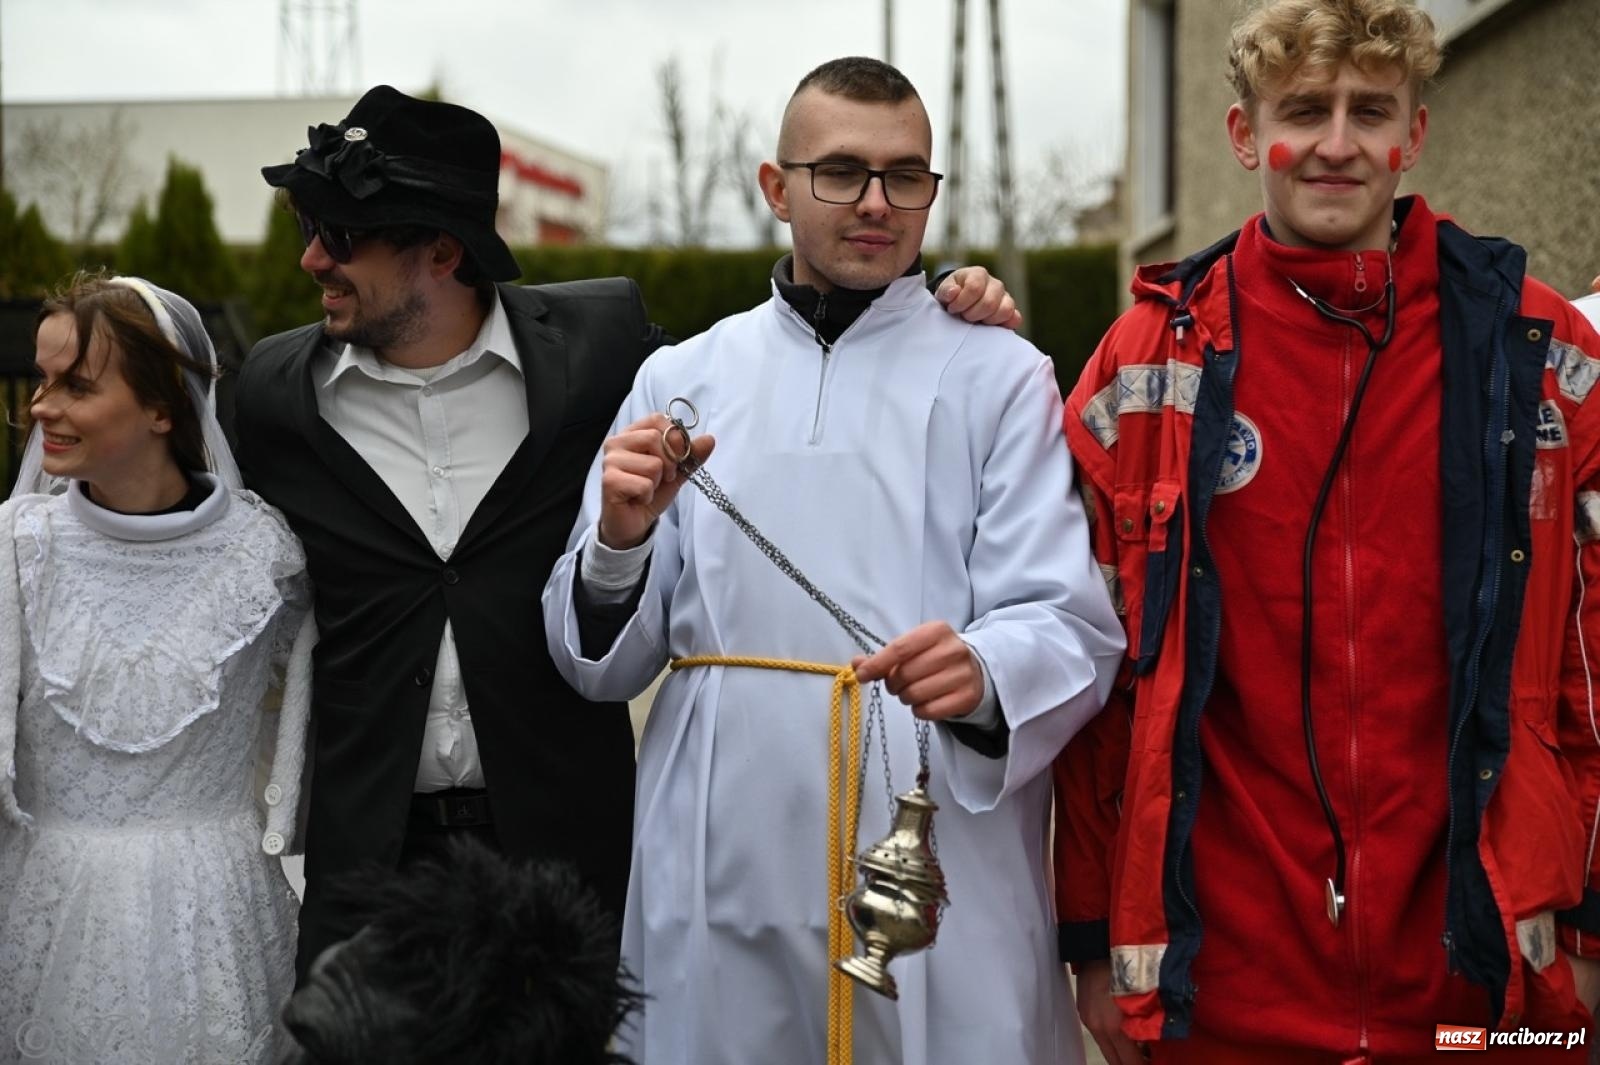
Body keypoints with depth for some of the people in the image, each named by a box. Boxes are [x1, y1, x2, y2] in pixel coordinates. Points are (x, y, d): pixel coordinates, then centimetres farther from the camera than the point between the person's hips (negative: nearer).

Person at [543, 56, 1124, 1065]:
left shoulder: (1002, 377, 1)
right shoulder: (681, 378, 9)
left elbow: (1074, 630, -7)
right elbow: (600, 664, 7)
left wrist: (984, 675, -28)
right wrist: (620, 542, -13)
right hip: (718, 884, 2)